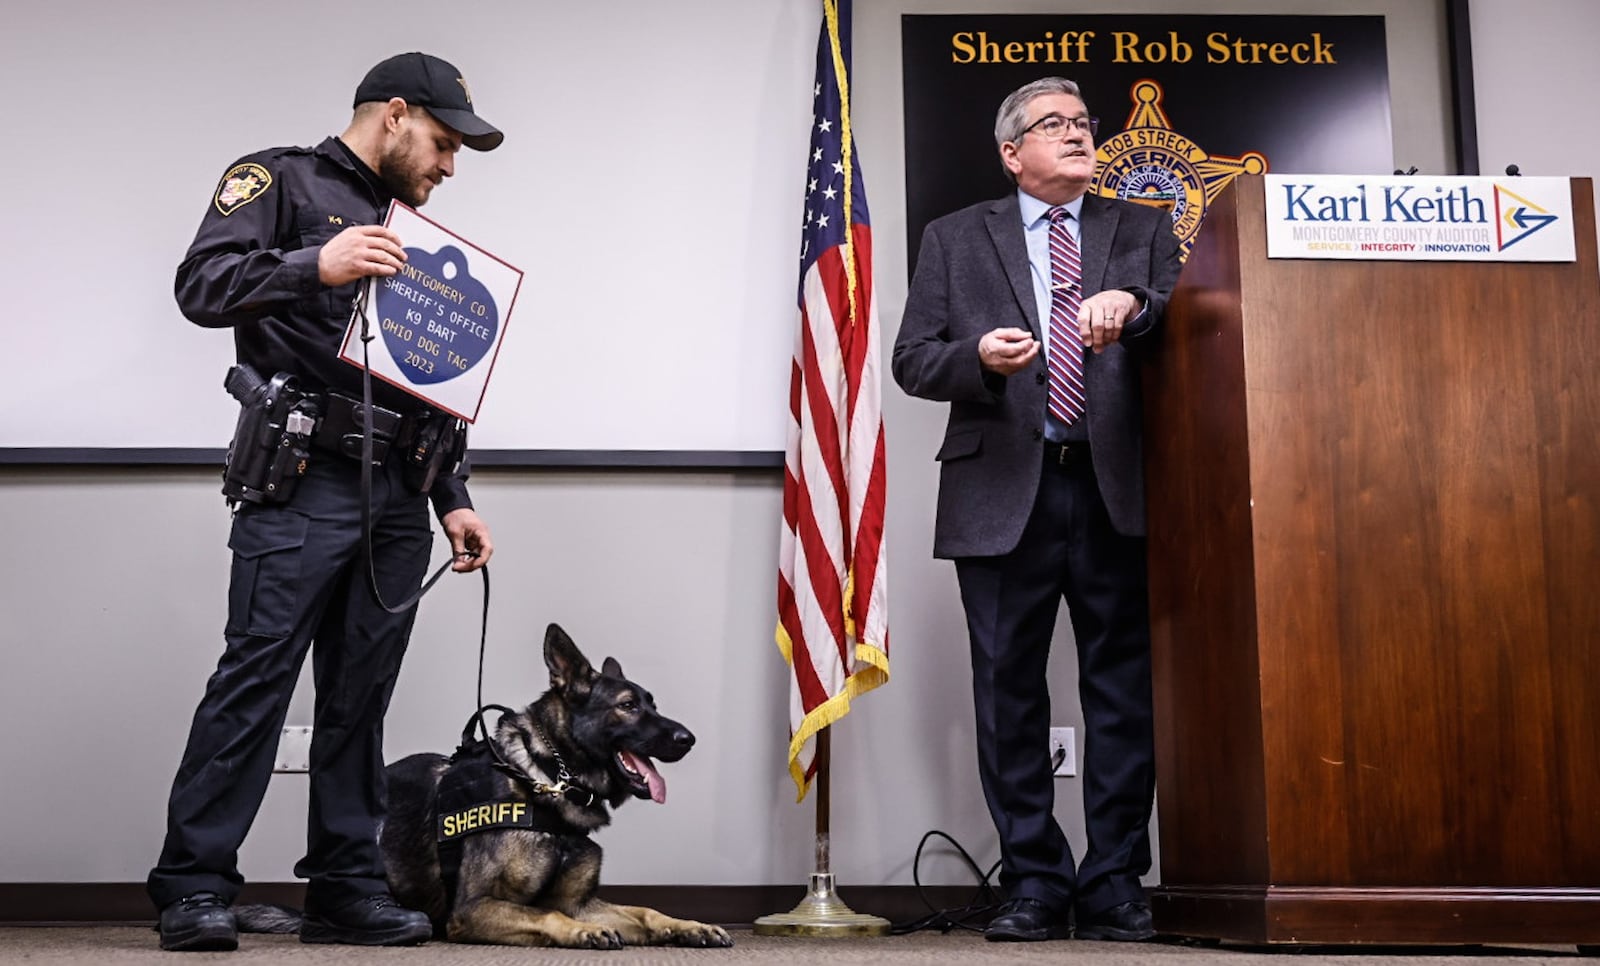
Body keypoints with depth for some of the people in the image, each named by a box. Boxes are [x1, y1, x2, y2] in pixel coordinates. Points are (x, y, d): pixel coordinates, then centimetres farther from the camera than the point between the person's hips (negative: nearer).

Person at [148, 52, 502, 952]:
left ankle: (347, 887, 12)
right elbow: (203, 286, -10)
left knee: (361, 696, 6)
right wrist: (316, 266, -24)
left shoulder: (408, 237, 26)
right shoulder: (282, 181, 6)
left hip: (397, 500, 7)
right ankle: (195, 887, -2)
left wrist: (453, 501, 17)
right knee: (255, 679, -9)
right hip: (302, 487, -6)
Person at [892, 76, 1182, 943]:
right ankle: (1033, 885, 10)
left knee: (1124, 693, 0)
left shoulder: (1144, 231, 16)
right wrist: (977, 356, -14)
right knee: (1009, 694, 2)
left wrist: (1134, 305, -16)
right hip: (1003, 490, 0)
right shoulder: (956, 238, 13)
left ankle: (1114, 886, 9)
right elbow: (912, 360, 6)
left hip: (1118, 489, 1)